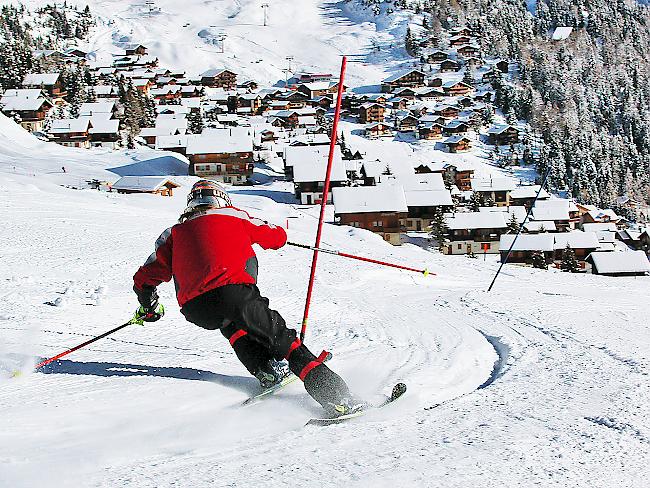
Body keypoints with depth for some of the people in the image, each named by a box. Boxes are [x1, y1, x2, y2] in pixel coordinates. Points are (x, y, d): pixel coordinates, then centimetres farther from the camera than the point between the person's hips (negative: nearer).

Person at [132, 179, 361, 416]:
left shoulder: (174, 234, 26)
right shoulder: (235, 217, 24)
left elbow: (143, 280, 26)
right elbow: (278, 237, 33)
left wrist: (149, 308, 45)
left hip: (196, 311, 3)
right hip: (235, 291, -2)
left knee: (231, 325, 34)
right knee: (280, 337, 6)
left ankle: (264, 370, 17)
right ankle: (334, 393, -8)